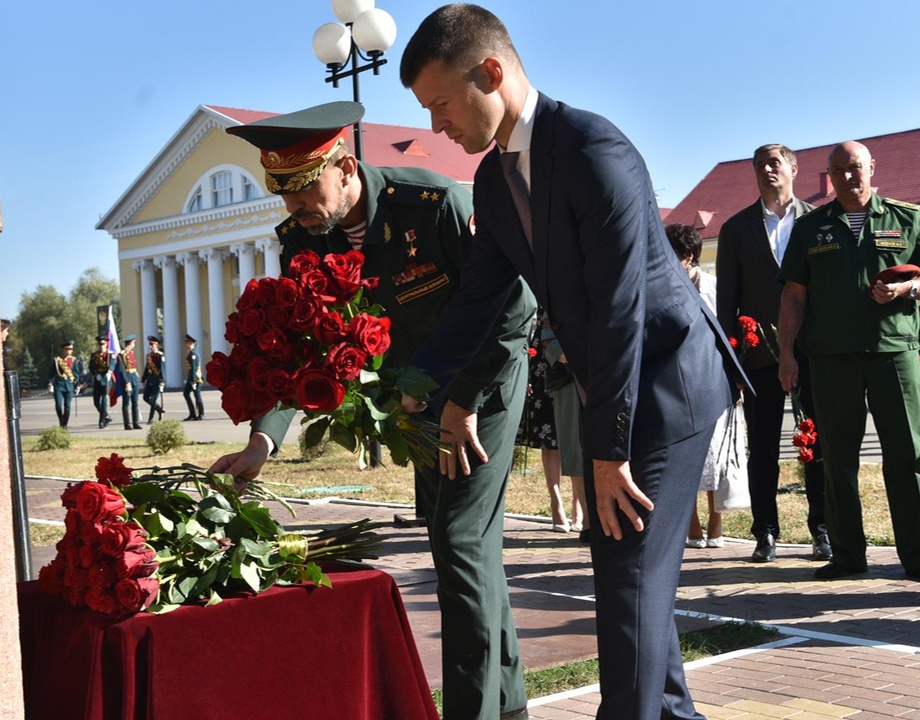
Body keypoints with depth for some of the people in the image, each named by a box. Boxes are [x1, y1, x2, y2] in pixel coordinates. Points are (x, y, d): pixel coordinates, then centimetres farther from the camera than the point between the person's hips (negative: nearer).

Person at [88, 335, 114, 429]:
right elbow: (91, 367, 4)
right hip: (97, 381, 4)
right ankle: (107, 417, 24)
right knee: (96, 402, 5)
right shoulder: (94, 355, 12)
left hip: (106, 379, -4)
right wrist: (96, 374, -16)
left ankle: (102, 421, -1)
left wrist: (109, 373, -39)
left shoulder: (110, 354, 0)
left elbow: (112, 364, -18)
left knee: (104, 400, -8)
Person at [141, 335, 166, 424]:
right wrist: (143, 379, 17)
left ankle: (151, 418, 1)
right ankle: (159, 409, 26)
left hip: (157, 379, -8)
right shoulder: (149, 355, 10)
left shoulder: (160, 356, -12)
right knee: (146, 397, 8)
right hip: (150, 378, 8)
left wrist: (162, 382, -22)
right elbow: (146, 368, 17)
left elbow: (162, 369, -17)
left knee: (153, 399, -5)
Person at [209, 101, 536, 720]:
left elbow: (515, 308, -24)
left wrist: (463, 404, -22)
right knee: (469, 540, 14)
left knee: (461, 537, -13)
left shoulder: (438, 203, -29)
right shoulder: (303, 239, -12)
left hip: (486, 375, -6)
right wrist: (263, 441, -30)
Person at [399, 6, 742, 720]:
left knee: (630, 568, -8)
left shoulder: (594, 150, -25)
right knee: (620, 558, 17)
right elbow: (480, 293, 8)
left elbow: (619, 309, -26)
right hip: (607, 383, 9)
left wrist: (610, 450, -23)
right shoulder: (495, 177, 3)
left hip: (668, 376, -9)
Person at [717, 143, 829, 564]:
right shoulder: (737, 228, 8)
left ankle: (822, 530, 12)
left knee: (819, 445, 3)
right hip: (760, 351, 1)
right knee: (762, 448, 3)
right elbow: (727, 296, 5)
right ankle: (766, 533, 10)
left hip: (812, 349, 0)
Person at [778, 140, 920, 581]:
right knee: (838, 457, 4)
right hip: (832, 357, 1)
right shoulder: (810, 227, 13)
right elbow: (794, 293, 10)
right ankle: (847, 554, 11)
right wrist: (786, 352, 2)